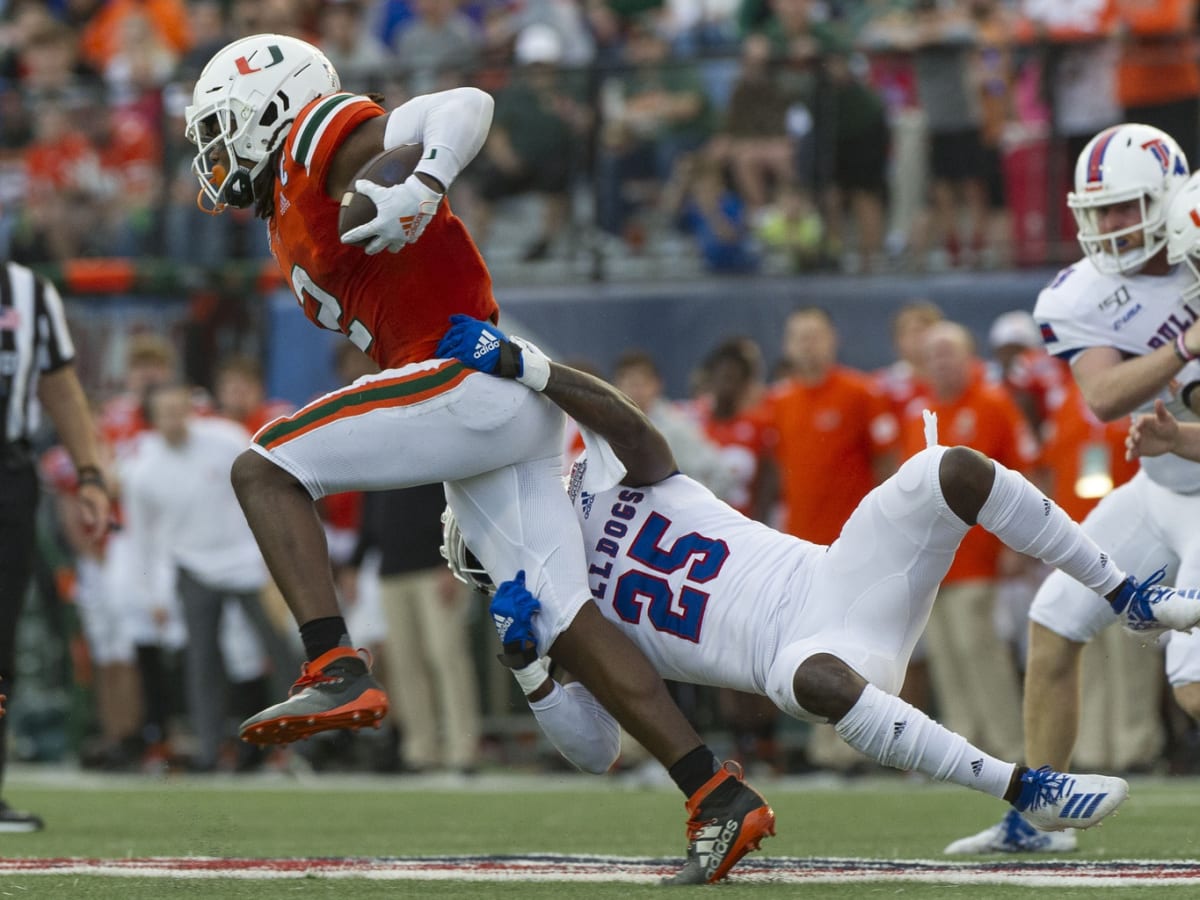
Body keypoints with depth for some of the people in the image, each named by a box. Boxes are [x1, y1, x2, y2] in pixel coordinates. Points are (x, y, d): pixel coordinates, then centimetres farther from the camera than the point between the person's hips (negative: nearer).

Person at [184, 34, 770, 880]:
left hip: (477, 377, -10)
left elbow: (465, 106, -13)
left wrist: (422, 186, -32)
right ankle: (721, 795, -1)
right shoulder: (294, 228, 27)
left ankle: (337, 673, -21)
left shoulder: (322, 144, 0)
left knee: (265, 470, -9)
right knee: (563, 625, 4)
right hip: (502, 410, 10)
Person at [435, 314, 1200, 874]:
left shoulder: (605, 486, 11)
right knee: (812, 678, -43)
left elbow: (624, 418, -11)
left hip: (840, 585, 3)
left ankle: (1128, 597, -3)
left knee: (954, 471, -18)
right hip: (804, 651, -3)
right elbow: (596, 752, -3)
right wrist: (524, 665, -16)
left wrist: (516, 364, -22)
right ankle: (1029, 792, -36)